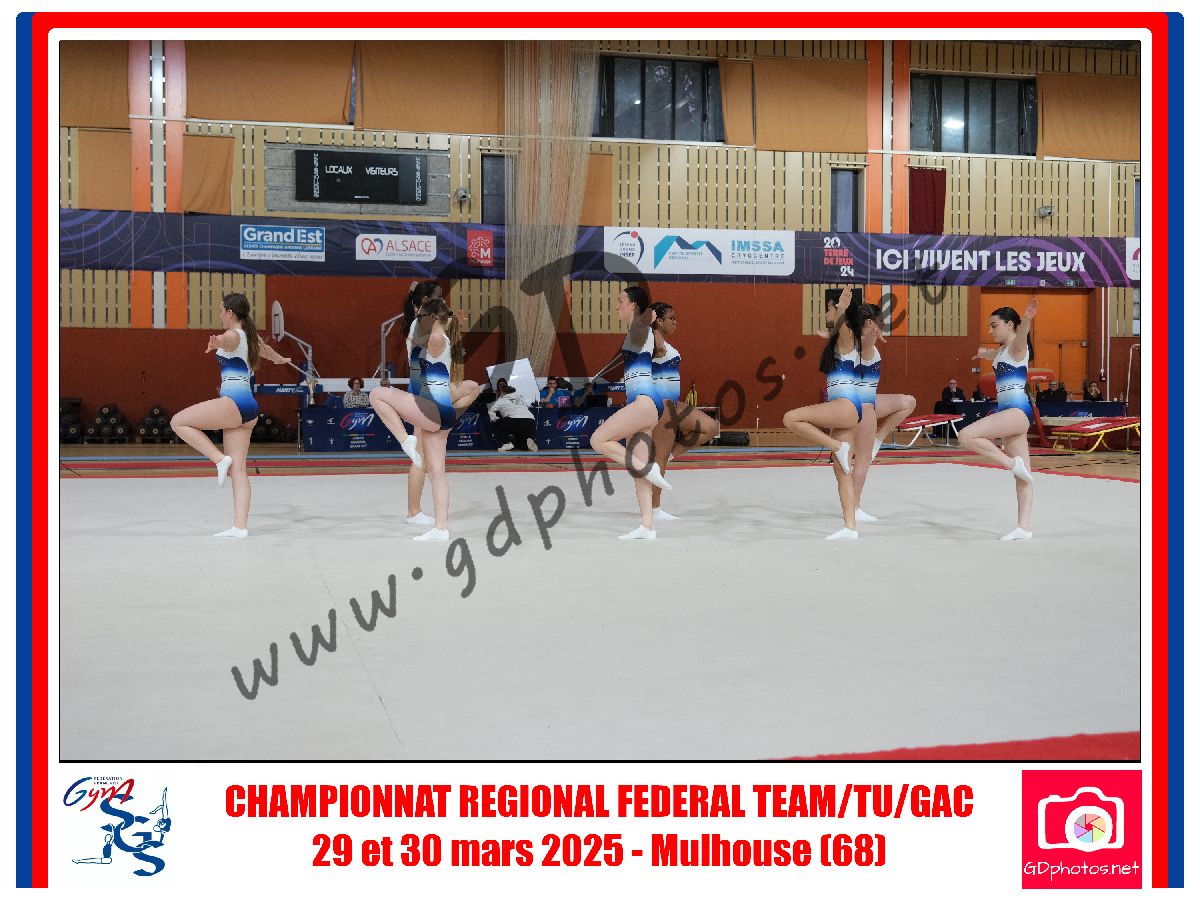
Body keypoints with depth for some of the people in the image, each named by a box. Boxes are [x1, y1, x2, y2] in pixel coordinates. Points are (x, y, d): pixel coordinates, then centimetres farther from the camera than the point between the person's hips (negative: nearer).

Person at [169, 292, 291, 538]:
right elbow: (266, 350, 45)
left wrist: (217, 343, -57)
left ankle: (220, 459, -6)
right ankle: (240, 526, -2)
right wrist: (281, 359, 68)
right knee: (238, 470, 4)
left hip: (234, 402, -10)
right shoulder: (250, 337, 22)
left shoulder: (234, 335, -6)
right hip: (248, 406, 10)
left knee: (178, 421, -1)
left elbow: (227, 340, -32)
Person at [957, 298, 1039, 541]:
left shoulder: (1017, 347, -6)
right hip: (1009, 413, 10)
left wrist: (1027, 319, -55)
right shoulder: (1002, 352, 20)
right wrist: (982, 353, 70)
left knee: (967, 436, -22)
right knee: (1022, 475, 6)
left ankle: (1012, 463, -13)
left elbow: (1021, 336, -32)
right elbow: (990, 354, 47)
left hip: (1017, 411, -10)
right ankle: (1023, 528, 5)